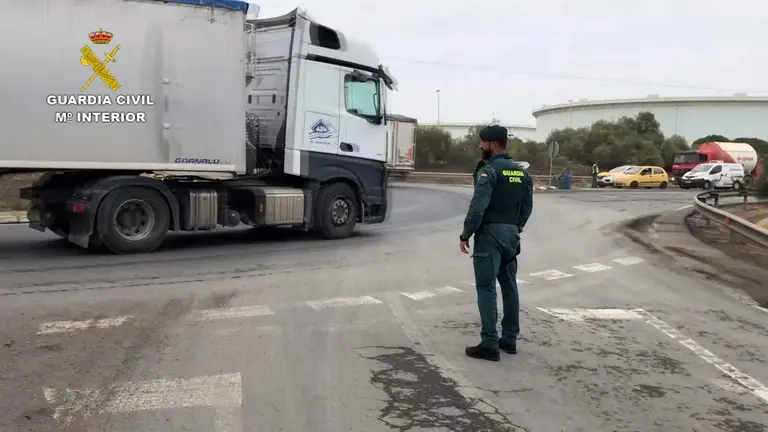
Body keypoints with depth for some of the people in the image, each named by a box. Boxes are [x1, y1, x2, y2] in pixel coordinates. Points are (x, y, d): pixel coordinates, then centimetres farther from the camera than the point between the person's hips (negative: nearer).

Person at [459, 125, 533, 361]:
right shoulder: (522, 172, 11)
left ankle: (490, 345, -5)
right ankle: (510, 339, 21)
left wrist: (465, 235, -13)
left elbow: (478, 207, -20)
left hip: (490, 233, -8)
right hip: (511, 234, 8)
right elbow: (527, 207, 14)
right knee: (509, 286, 14)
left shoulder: (489, 170, -13)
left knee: (486, 288, -5)